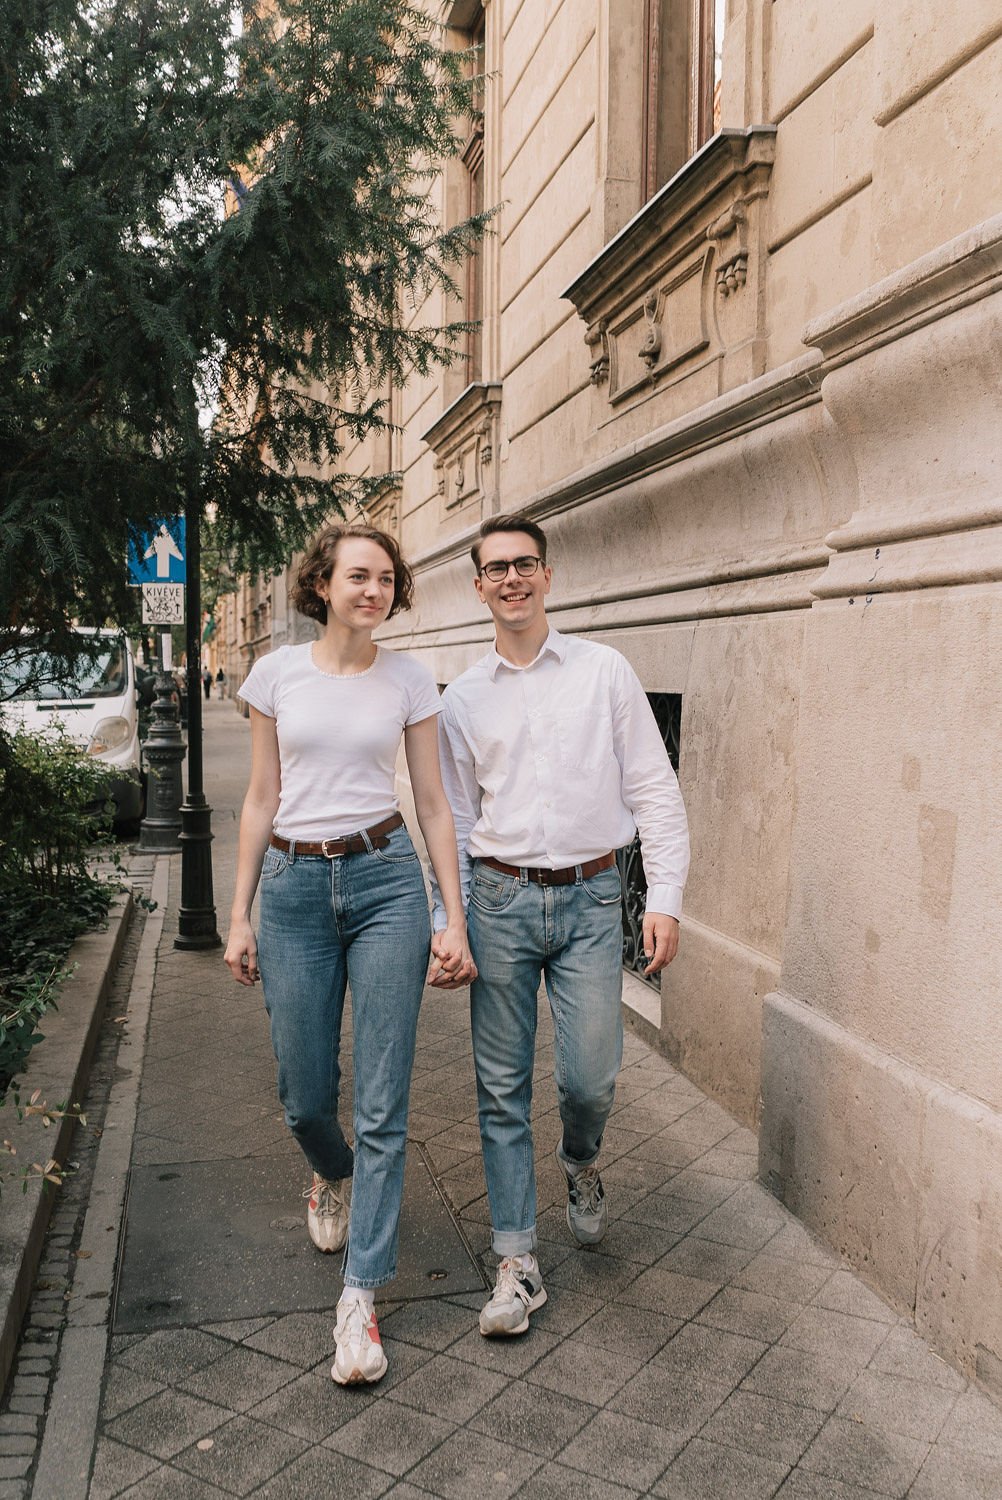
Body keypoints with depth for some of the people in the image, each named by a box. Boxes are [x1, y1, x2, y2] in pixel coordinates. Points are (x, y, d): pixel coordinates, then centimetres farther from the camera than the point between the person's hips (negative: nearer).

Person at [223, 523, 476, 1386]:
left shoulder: (409, 681, 2)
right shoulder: (278, 674, 3)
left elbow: (433, 803, 4)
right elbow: (262, 800, 7)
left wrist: (454, 919, -1)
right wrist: (240, 916, 6)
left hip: (385, 879, -1)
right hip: (294, 886, 1)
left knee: (382, 1103, -1)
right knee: (304, 1094, 10)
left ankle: (361, 1298, 11)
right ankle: (334, 1176, 47)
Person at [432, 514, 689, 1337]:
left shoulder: (605, 672, 2)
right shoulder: (463, 697, 7)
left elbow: (654, 789, 1)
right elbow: (455, 818, 10)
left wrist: (665, 897, -7)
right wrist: (445, 922, 4)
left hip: (590, 897, -1)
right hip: (500, 898, 2)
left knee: (590, 1075, -2)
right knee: (502, 1086, 5)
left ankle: (581, 1162, 35)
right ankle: (518, 1261, 19)